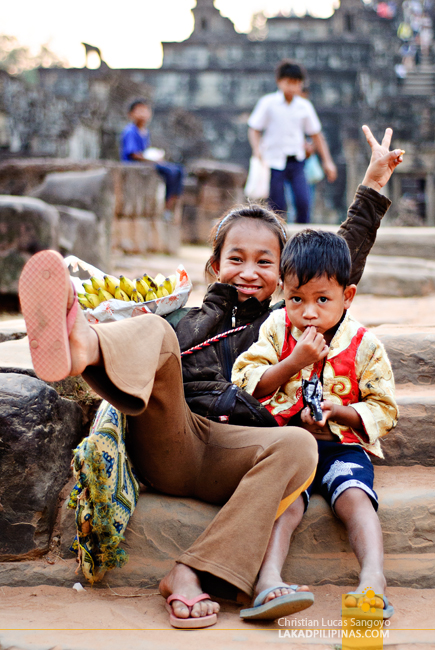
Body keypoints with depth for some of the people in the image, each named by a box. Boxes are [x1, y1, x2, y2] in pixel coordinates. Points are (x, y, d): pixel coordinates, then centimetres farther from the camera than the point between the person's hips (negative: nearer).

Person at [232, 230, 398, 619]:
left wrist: (341, 411, -14)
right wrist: (294, 362, -11)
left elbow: (385, 411, 6)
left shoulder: (365, 346, 3)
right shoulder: (277, 328, 8)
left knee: (355, 496, -30)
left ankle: (373, 576, -42)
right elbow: (244, 380, 1)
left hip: (342, 444, 0)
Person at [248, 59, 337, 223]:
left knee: (303, 202, -12)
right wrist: (257, 148, -21)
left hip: (296, 162, 2)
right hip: (274, 162, -2)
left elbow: (316, 135, 13)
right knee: (278, 208, -3)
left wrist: (327, 161, 9)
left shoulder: (305, 106, 4)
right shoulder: (268, 103, -3)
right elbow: (254, 130, -1)